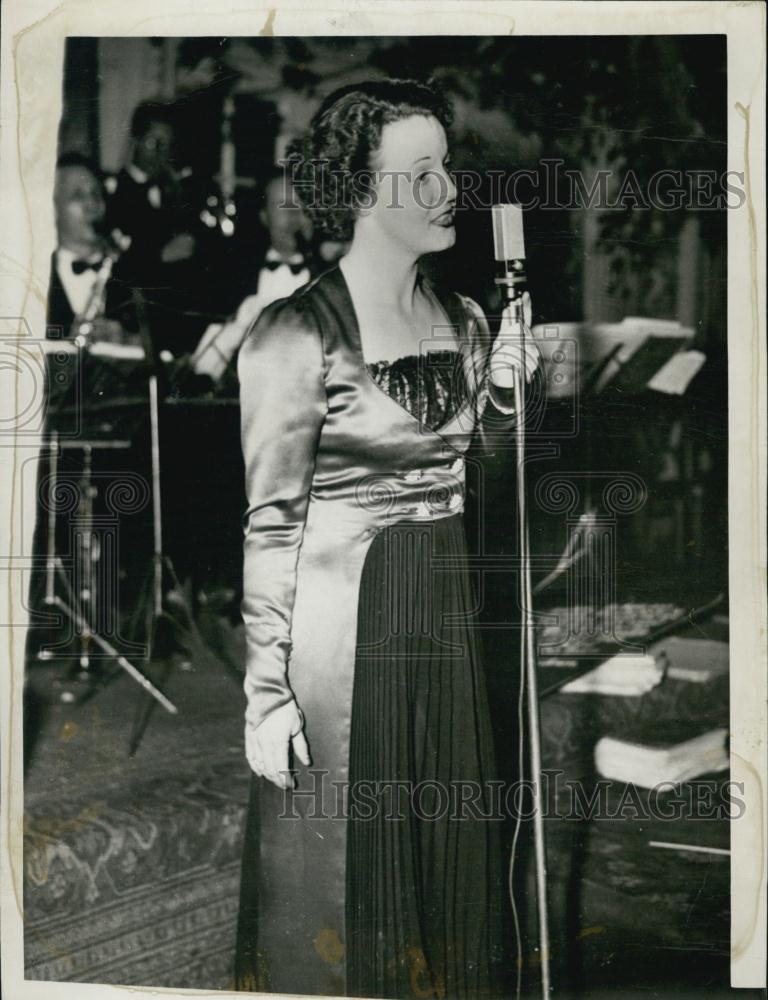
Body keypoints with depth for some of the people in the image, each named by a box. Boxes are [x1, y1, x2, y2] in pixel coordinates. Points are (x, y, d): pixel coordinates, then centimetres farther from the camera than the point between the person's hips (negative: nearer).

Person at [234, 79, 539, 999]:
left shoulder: (462, 321, 6)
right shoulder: (295, 334, -13)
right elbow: (271, 525, -12)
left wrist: (505, 389, -1)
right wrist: (266, 692, -13)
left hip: (442, 613, 6)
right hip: (339, 622, -6)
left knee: (445, 853, 16)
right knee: (337, 864, 6)